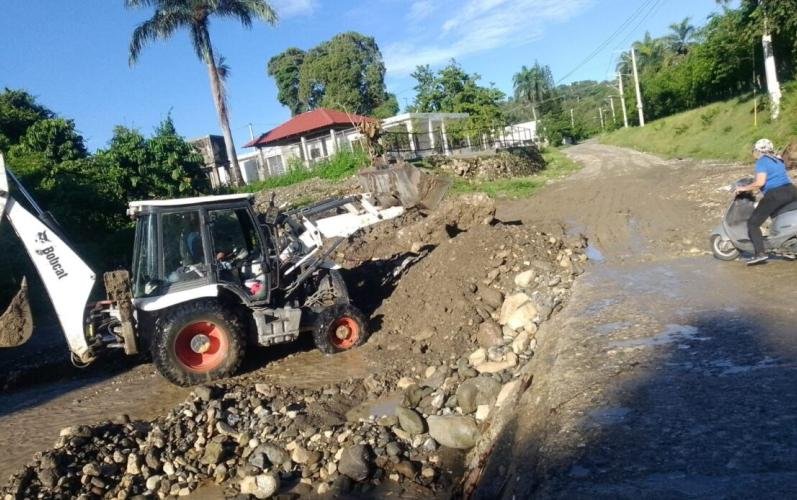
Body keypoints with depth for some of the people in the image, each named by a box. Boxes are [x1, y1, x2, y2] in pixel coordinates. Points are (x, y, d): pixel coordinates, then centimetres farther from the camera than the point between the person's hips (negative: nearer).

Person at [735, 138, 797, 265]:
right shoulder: (779, 160, 22)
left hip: (775, 195, -8)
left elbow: (760, 182, -15)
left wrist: (744, 188, -3)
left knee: (753, 223, -3)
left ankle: (760, 253, -15)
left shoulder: (762, 161, -4)